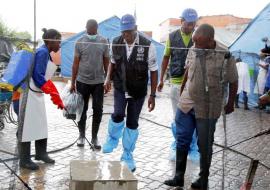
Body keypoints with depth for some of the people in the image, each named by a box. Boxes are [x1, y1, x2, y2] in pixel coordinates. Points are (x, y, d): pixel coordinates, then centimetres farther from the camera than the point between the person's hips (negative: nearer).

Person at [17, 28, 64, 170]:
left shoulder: (45, 53, 12)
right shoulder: (42, 52, -17)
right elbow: (38, 77, -24)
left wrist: (56, 97, 13)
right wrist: (54, 93, -20)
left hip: (37, 94, 10)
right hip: (29, 93, -9)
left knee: (41, 124, 14)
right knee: (27, 126, -2)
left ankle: (41, 153, 27)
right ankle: (24, 160, 9)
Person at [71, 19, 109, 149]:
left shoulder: (103, 42, 1)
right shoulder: (80, 42, -2)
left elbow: (106, 62, 5)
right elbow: (76, 63, 1)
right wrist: (73, 82, 0)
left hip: (98, 82, 1)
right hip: (82, 81, 0)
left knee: (98, 110, 2)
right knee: (82, 109, 9)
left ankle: (94, 137, 16)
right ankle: (82, 135, 24)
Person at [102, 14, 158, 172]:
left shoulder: (147, 46, -15)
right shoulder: (116, 43, -6)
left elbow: (154, 71, -8)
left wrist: (153, 95, -8)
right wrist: (108, 78, 1)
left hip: (138, 91, -1)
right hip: (120, 88, 1)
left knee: (132, 123, 6)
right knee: (118, 115, -18)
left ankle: (128, 156, 25)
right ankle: (112, 139, 15)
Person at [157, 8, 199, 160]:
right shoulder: (172, 37, 3)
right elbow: (166, 58, 11)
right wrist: (161, 79, 11)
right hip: (176, 82, 1)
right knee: (177, 117, 9)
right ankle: (176, 146, 25)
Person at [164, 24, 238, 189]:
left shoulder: (225, 57, -16)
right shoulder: (193, 51, -3)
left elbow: (233, 82, -4)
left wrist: (230, 104, 5)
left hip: (207, 109, -4)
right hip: (186, 104, 5)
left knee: (205, 145, 8)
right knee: (182, 141, 10)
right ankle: (179, 176, 24)